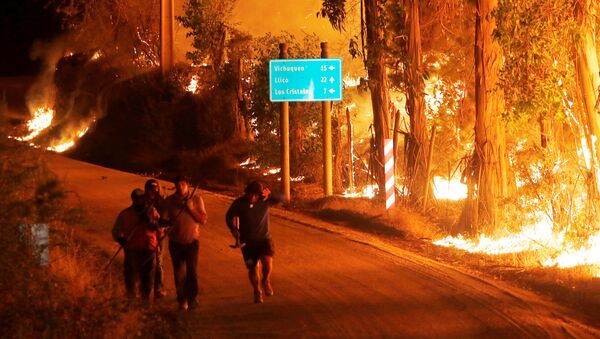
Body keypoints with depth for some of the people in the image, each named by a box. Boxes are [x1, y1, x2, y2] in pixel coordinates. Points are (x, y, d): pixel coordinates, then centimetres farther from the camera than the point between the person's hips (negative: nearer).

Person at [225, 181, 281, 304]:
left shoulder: (265, 200, -11)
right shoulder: (239, 203, -12)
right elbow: (229, 216, 2)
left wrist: (269, 194, -34)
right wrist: (234, 229, -13)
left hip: (264, 238, 0)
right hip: (248, 241, 0)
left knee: (267, 262, -23)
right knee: (253, 268, 5)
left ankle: (266, 281, 8)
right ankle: (257, 291, 31)